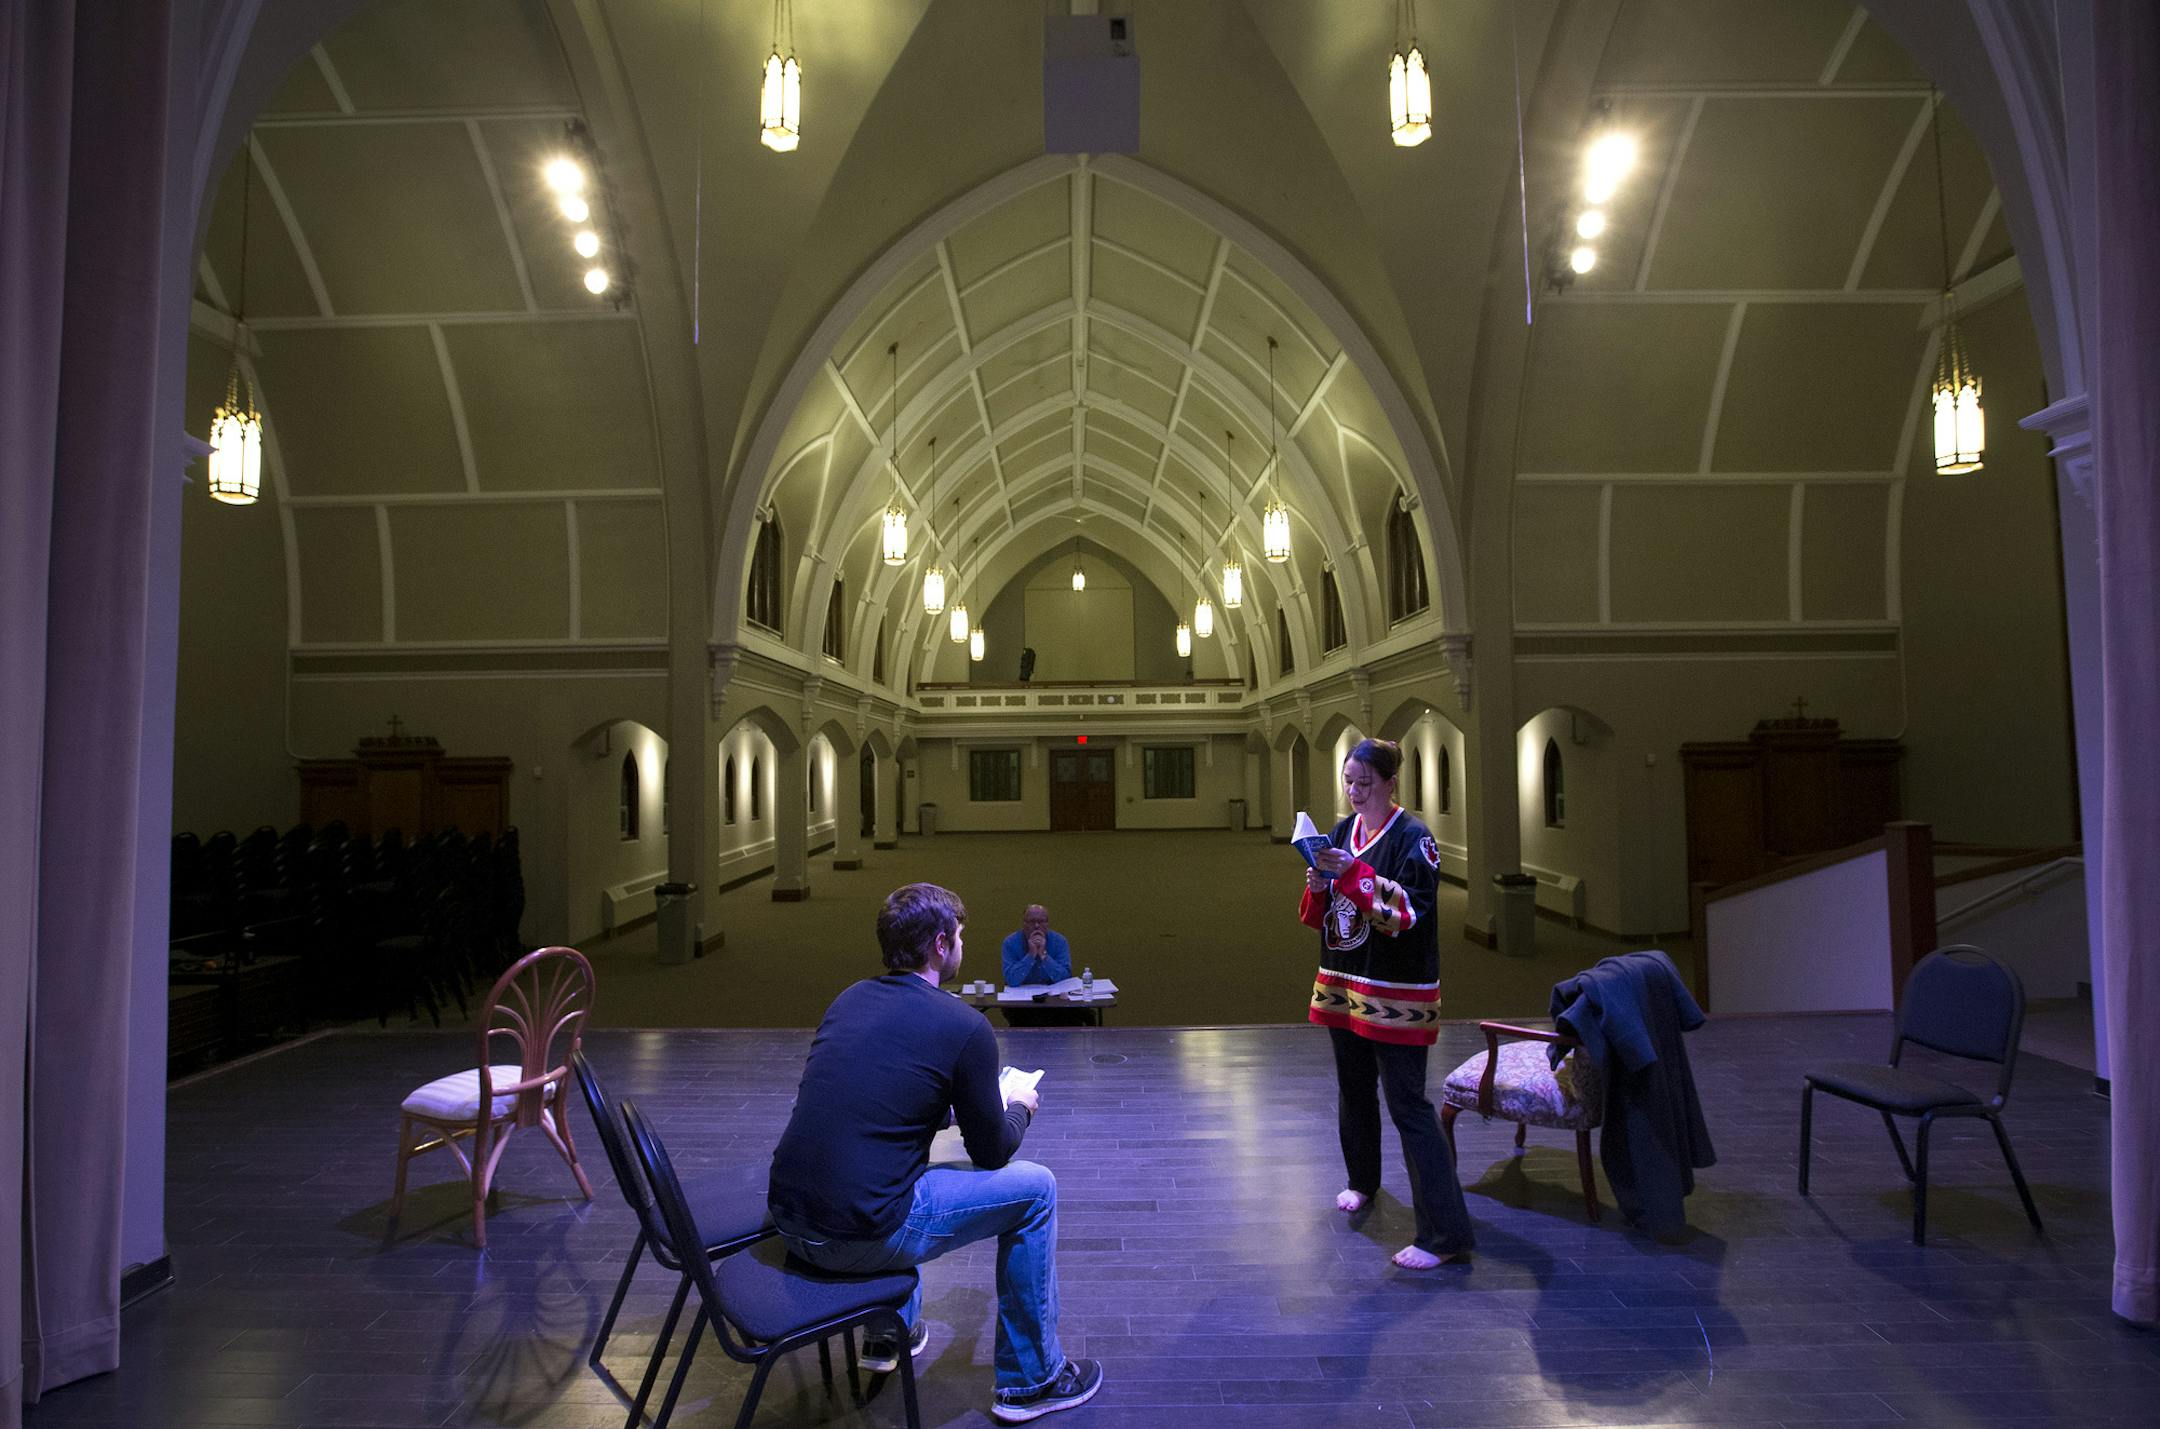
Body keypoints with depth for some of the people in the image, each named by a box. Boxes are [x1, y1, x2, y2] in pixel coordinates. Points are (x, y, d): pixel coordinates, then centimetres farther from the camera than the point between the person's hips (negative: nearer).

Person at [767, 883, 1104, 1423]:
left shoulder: (848, 1000, 8)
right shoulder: (964, 1026, -12)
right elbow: (993, 1151, -1)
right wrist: (1019, 1108, 21)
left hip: (789, 1221, 7)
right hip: (864, 1236, -7)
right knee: (1034, 1188, 8)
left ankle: (890, 1335, 43)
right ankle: (1031, 1380, 22)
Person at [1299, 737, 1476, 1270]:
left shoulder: (1412, 837, -12)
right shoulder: (1342, 832, 8)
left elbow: (1410, 911, -21)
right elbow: (1320, 914, 10)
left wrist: (1355, 874, -27)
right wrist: (1318, 886, -11)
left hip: (1395, 994, -7)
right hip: (1342, 985, 7)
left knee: (1407, 1104, -7)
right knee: (1354, 1091, 20)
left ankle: (1446, 1233, 0)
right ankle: (1363, 1181, 42)